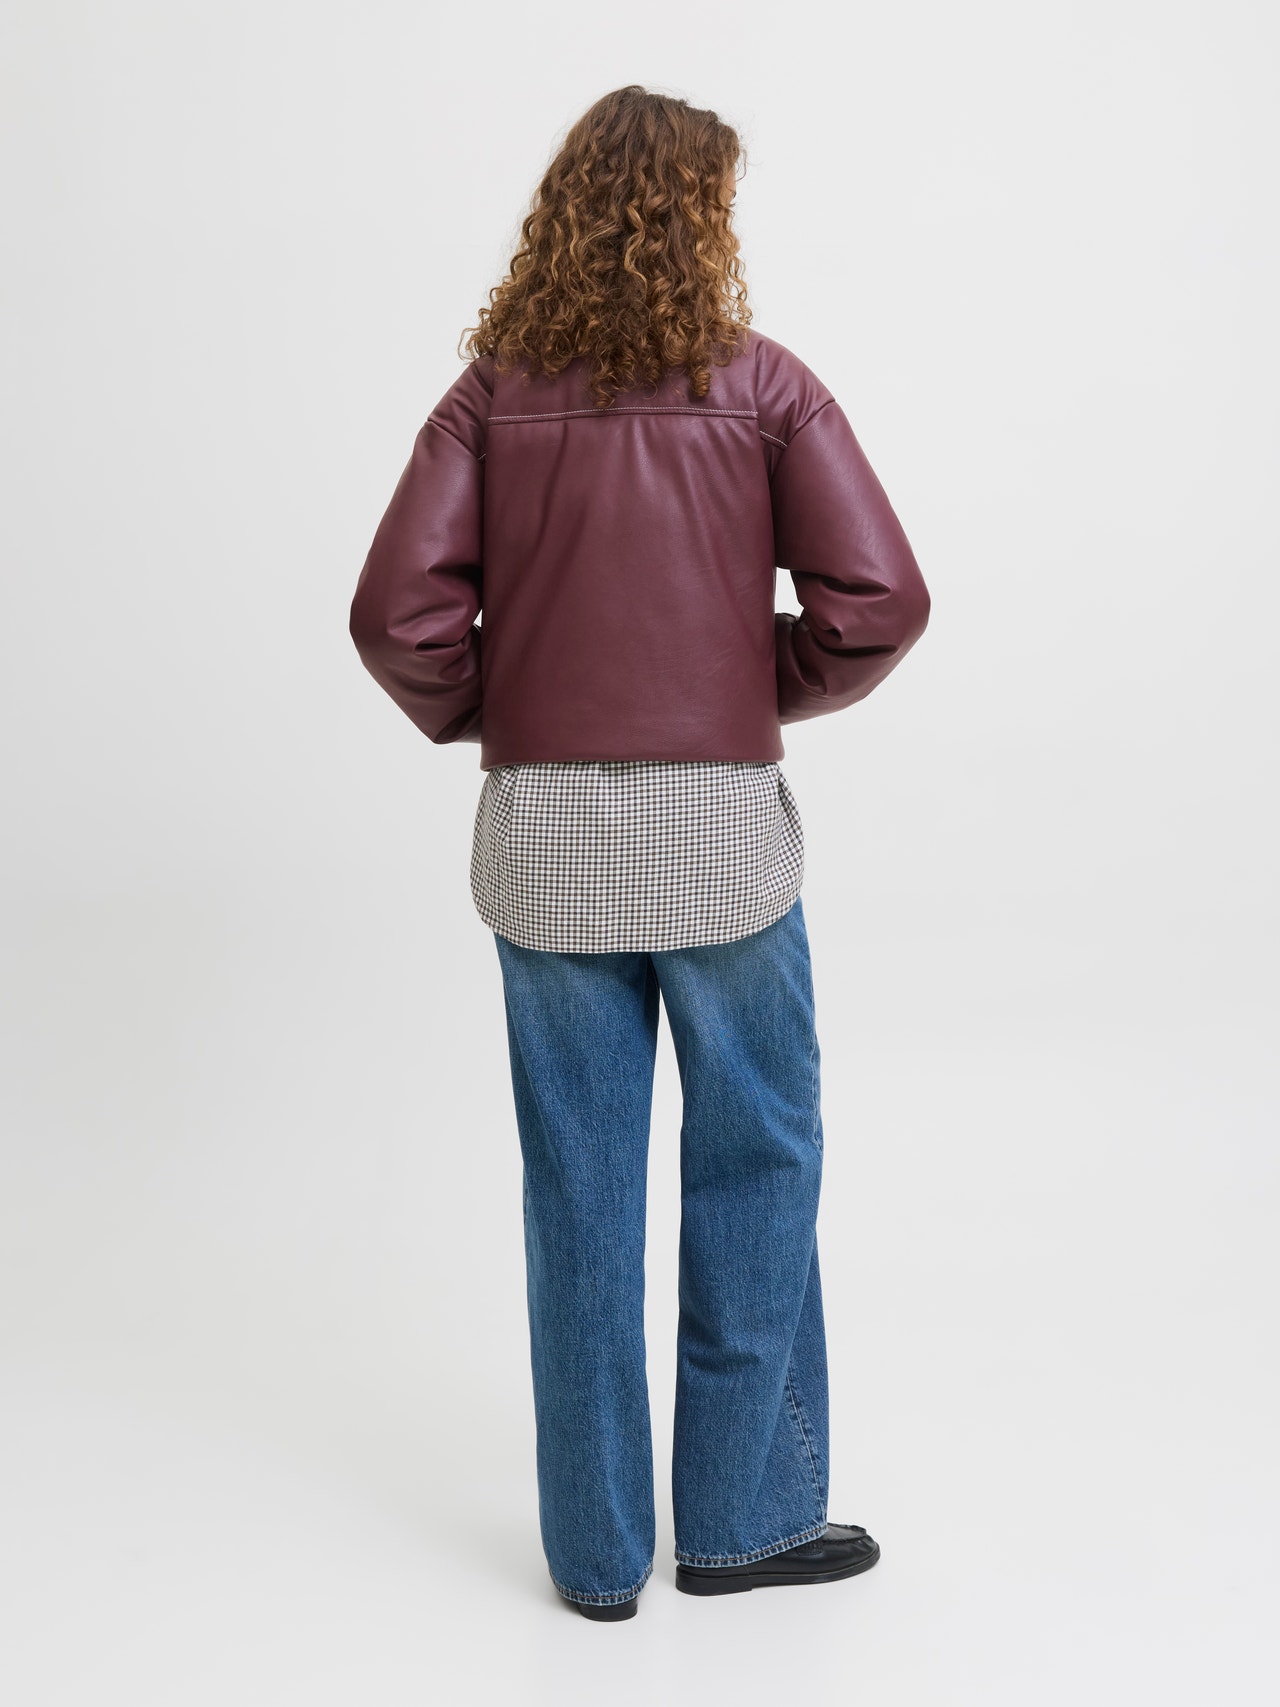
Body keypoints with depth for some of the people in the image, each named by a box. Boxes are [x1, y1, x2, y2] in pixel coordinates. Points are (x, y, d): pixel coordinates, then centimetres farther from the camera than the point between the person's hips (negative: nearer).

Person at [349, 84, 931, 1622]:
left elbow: (399, 612, -7)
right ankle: (743, 1515, 24)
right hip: (720, 824, -2)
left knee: (579, 1190, 10)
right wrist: (777, 686, 6)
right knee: (755, 1169, 14)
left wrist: (477, 715, 10)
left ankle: (597, 1547, 22)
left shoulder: (494, 391, 2)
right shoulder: (762, 382, -3)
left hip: (543, 834, 2)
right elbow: (879, 601, -11)